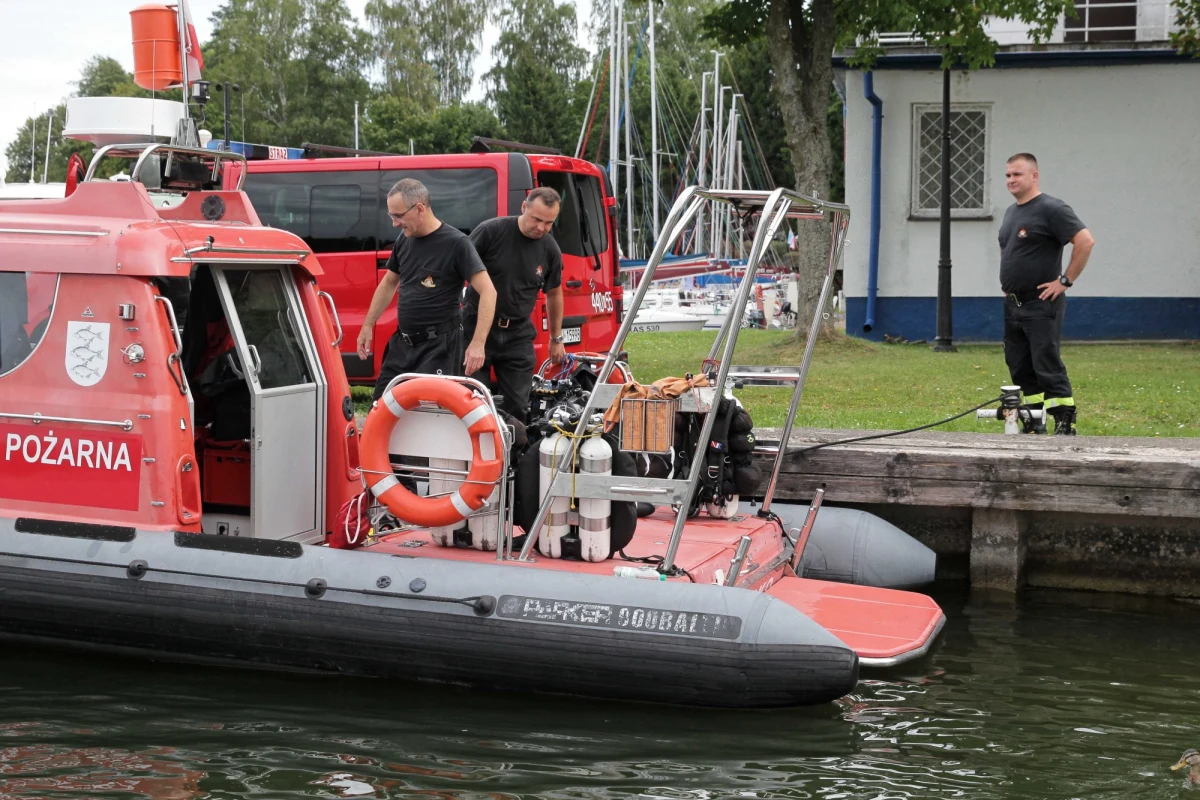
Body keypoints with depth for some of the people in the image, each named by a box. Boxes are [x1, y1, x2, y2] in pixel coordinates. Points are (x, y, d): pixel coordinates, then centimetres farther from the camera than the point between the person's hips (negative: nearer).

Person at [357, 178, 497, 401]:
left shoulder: (456, 243, -13)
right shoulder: (404, 240, 7)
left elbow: (487, 292, -18)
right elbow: (388, 284, 23)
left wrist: (478, 342, -26)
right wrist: (367, 326, 20)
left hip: (440, 347, -7)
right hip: (402, 342, 7)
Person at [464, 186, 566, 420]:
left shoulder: (550, 250, 1)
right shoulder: (489, 231, -10)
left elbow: (554, 293, 17)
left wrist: (556, 339, 23)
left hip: (518, 336, 3)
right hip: (476, 328, -3)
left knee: (517, 407, 1)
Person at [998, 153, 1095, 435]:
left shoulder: (1051, 209, -11)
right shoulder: (1011, 212, 15)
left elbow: (1085, 241, -19)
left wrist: (1066, 280, -17)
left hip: (1041, 305, -9)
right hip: (1012, 304, 9)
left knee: (1048, 367, -10)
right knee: (1020, 369, 10)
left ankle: (1065, 425, -6)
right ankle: (1033, 426, 17)